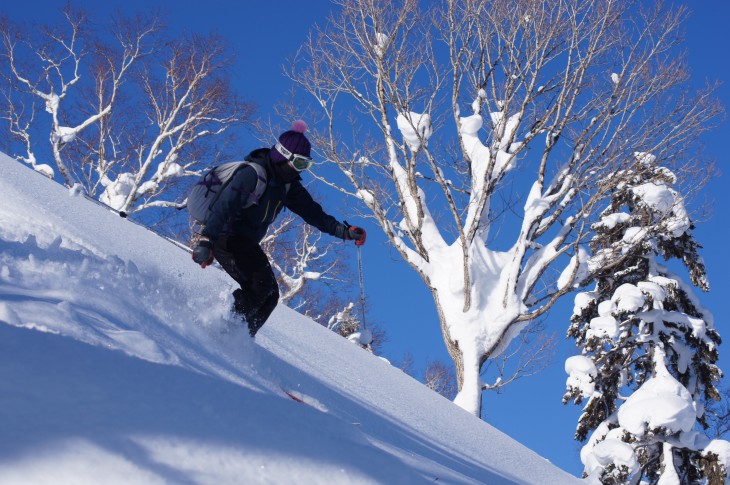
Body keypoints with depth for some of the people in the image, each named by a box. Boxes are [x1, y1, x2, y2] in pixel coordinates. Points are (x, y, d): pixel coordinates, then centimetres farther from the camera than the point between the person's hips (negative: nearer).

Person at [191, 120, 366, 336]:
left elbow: (312, 211, 14)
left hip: (246, 243, 9)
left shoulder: (288, 185, 8)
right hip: (227, 236, -9)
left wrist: (343, 231, 2)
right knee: (262, 284, -24)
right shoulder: (253, 174, -19)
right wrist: (206, 241, -40)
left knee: (269, 295, 3)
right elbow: (225, 205, -29)